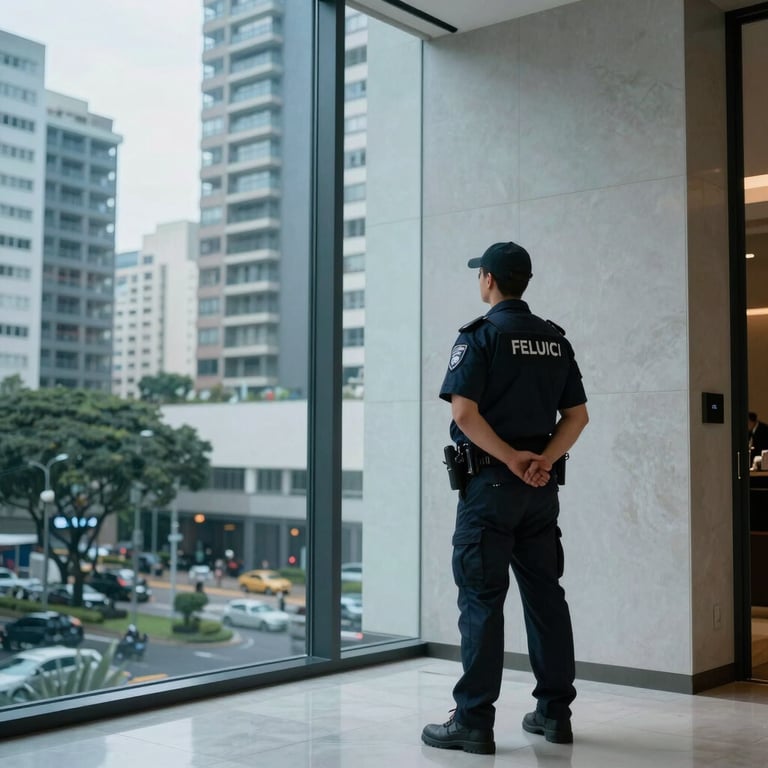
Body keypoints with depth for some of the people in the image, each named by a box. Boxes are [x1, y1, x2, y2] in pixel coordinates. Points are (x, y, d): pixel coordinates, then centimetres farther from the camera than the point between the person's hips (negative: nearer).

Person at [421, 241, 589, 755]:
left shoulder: (480, 336, -8)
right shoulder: (555, 340, 11)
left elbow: (464, 411, -19)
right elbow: (578, 415, 7)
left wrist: (512, 459, -13)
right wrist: (541, 461, -5)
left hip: (490, 482, -6)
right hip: (542, 485, 6)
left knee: (482, 599, -2)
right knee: (545, 594, 12)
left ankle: (474, 722, 1)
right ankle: (555, 712, 19)